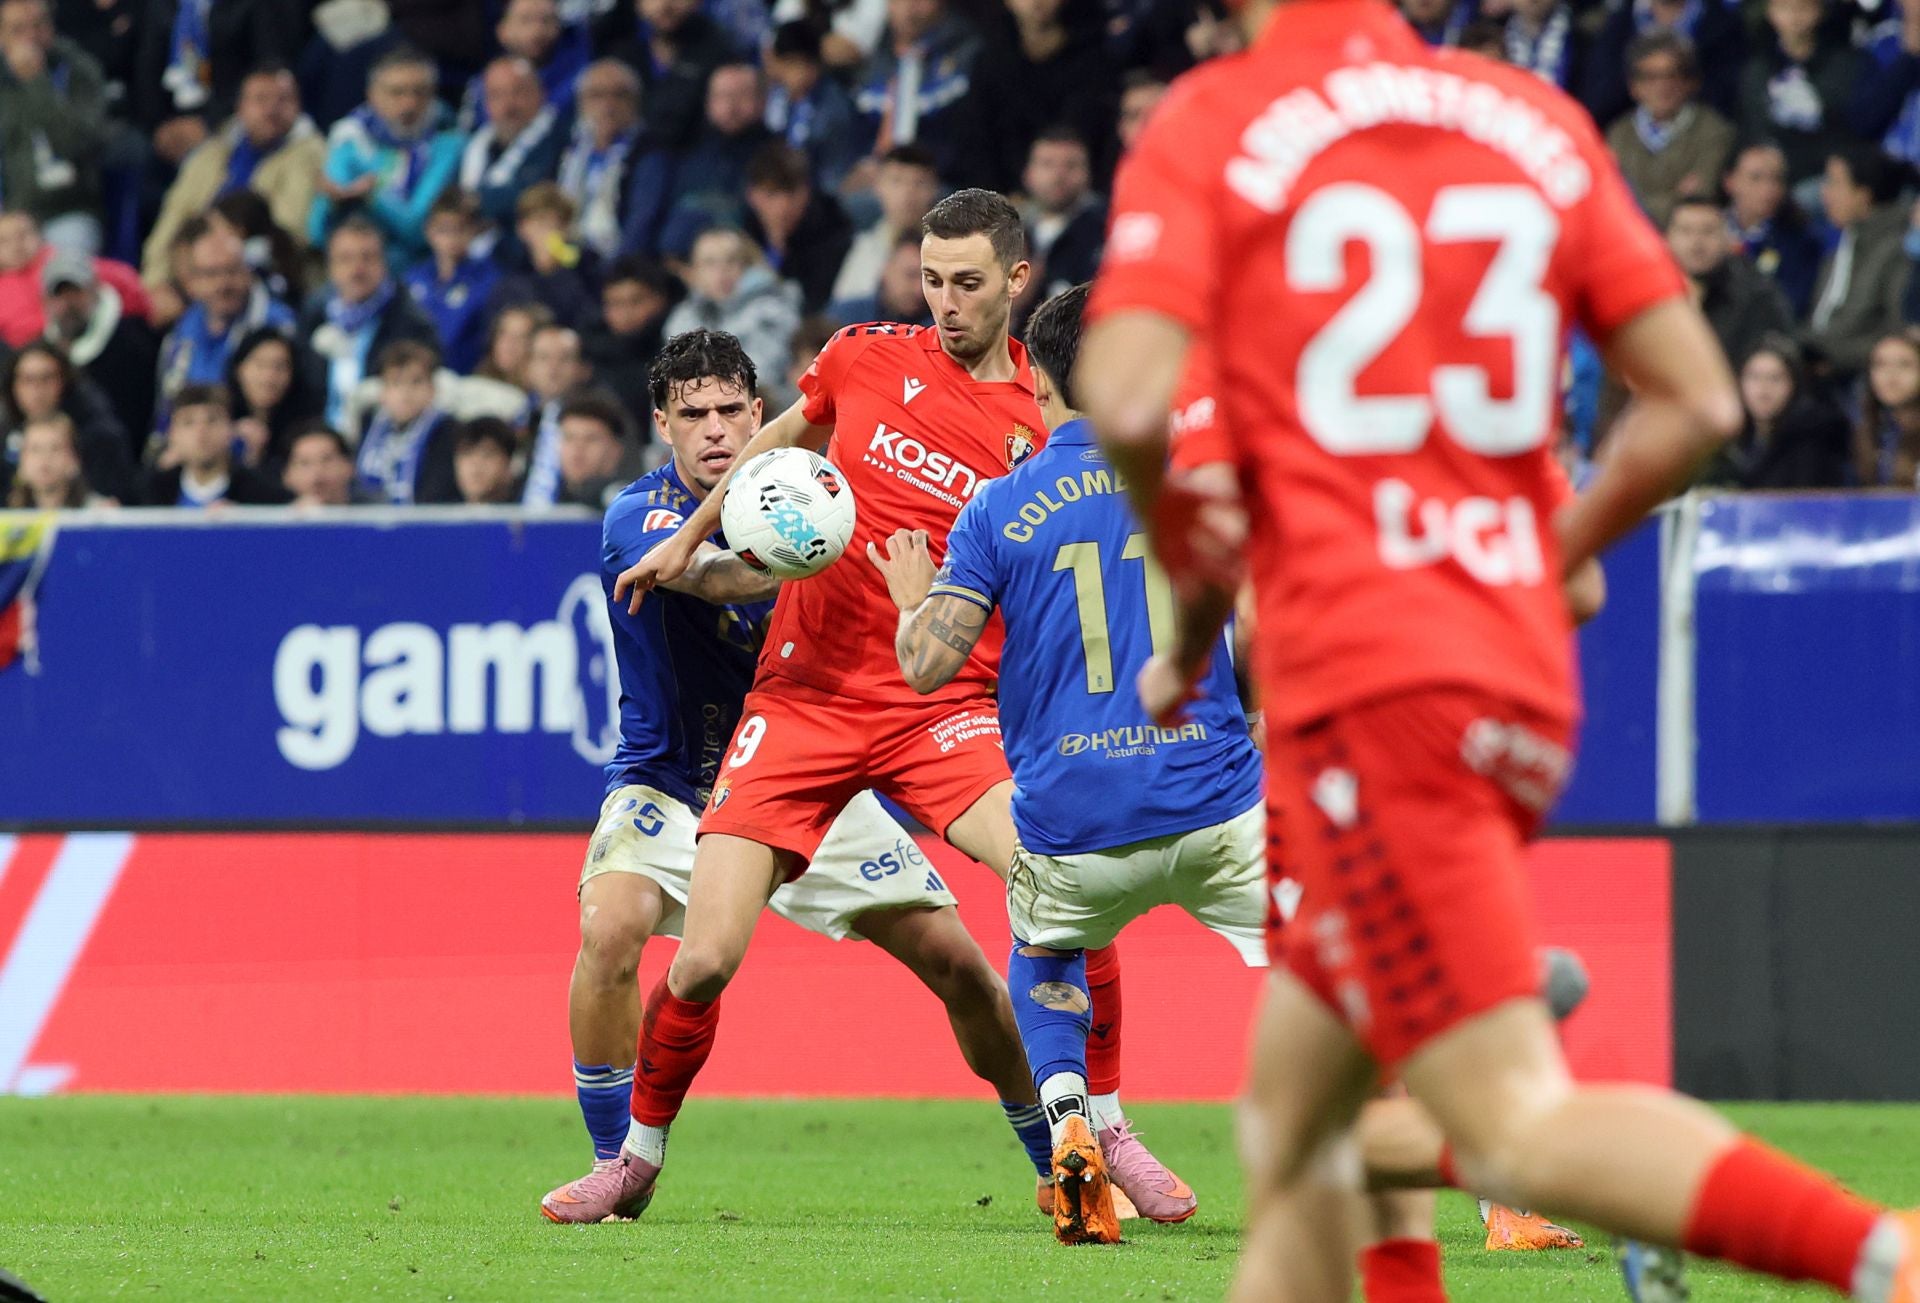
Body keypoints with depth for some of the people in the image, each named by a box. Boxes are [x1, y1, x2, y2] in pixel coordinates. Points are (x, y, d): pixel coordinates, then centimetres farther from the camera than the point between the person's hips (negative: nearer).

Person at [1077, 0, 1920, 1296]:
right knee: (1290, 1128, 16)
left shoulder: (1203, 129, -1)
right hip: (1524, 673, 7)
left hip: (1362, 674, -7)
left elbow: (1128, 407, -14)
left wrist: (1196, 600, 4)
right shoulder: (1536, 120, 13)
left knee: (1517, 1127, -13)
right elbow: (1697, 402, 9)